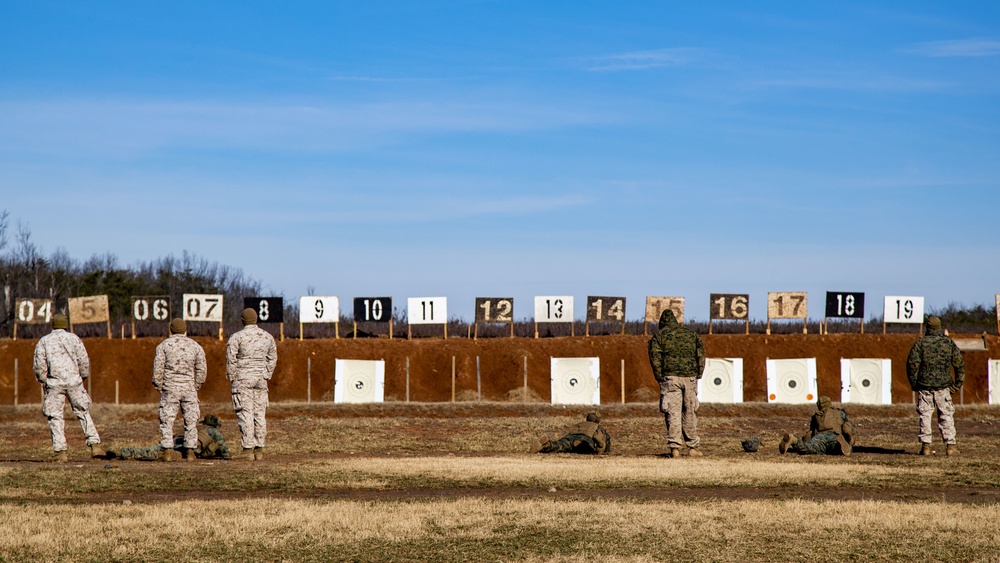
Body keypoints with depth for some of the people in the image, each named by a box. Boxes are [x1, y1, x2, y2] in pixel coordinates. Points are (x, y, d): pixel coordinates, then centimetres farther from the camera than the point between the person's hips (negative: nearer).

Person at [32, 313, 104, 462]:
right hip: (74, 380, 1)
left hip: (54, 383, -1)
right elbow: (84, 361, 2)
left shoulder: (43, 341, 6)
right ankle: (95, 445, 0)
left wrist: (43, 380, 12)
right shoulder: (74, 338, 7)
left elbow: (39, 365, -1)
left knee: (55, 417, 3)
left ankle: (61, 451, -3)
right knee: (83, 413, 8)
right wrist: (83, 377, 15)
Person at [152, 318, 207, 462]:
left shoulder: (164, 345, 1)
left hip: (170, 387, -1)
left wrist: (158, 386, 6)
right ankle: (190, 451, 6)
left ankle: (166, 451, -5)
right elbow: (202, 370, 6)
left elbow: (158, 368, -3)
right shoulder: (195, 346, 7)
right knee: (190, 420, 7)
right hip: (189, 388, 2)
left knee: (167, 420, 1)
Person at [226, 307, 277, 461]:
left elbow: (231, 359, -8)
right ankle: (259, 450, 7)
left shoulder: (237, 337, -8)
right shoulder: (268, 337, 7)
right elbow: (272, 358, 15)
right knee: (260, 414, 8)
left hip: (243, 378, -4)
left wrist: (231, 377, 4)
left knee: (245, 414, -4)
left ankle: (248, 449, -8)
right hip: (261, 378, 4)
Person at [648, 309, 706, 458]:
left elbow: (655, 357, -3)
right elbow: (701, 355, 11)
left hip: (670, 378, -3)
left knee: (672, 413, -3)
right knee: (690, 413, 11)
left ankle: (675, 448, -10)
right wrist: (697, 376, 12)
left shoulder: (659, 335, 7)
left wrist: (659, 378, 2)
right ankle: (693, 447, 15)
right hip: (690, 378, 3)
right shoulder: (692, 334, 17)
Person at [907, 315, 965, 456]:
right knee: (946, 416, 6)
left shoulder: (920, 343, -2)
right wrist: (958, 384, 12)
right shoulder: (949, 343, 4)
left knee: (925, 416, 4)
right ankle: (950, 446, 2)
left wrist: (913, 383, 5)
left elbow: (912, 364, -6)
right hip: (943, 386, 1)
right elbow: (959, 364, 5)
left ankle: (925, 446, 2)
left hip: (924, 386, -1)